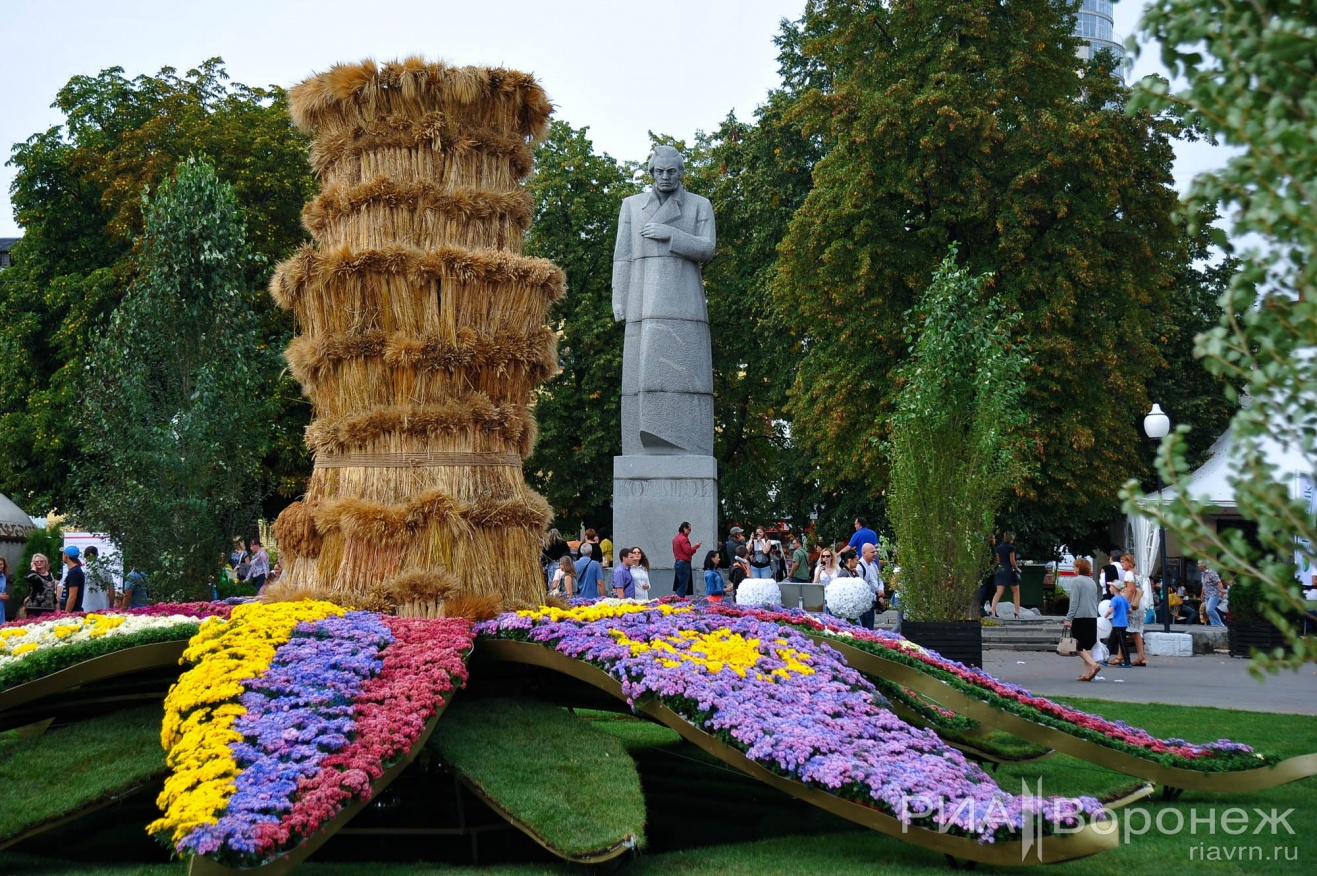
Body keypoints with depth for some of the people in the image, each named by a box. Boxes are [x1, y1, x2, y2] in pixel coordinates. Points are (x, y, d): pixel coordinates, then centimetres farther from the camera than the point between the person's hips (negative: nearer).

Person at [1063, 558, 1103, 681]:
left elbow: (1074, 602, -13)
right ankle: (1087, 673, 4)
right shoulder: (1092, 582, 14)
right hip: (1093, 618, 7)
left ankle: (1093, 665, -18)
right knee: (1087, 646, 9)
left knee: (1079, 646, 1)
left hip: (1080, 618, -7)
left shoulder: (1076, 581, -8)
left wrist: (1068, 619, -10)